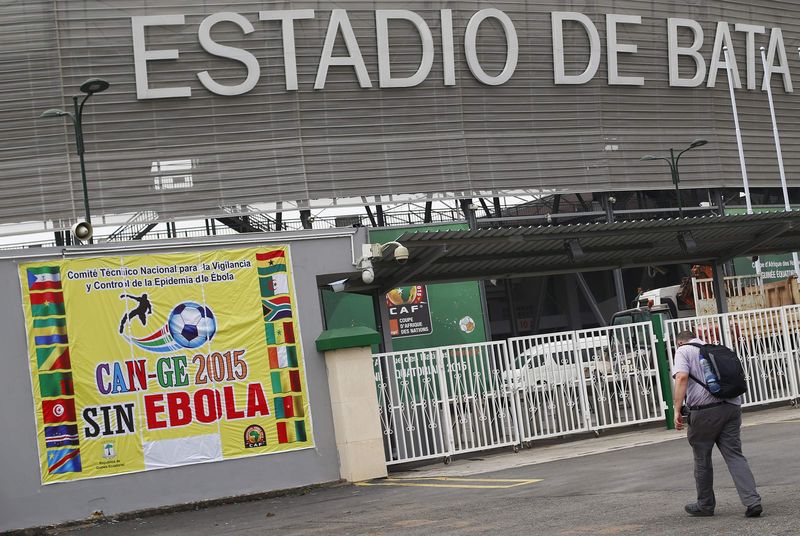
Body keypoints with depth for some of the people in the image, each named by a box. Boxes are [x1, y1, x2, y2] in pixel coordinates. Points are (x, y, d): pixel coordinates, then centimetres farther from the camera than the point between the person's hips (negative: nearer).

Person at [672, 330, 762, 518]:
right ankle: (752, 501, -10)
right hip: (731, 407, 5)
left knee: (702, 459, 10)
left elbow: (681, 377, -13)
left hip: (704, 410, -5)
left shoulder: (683, 351, 4)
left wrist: (677, 410, -14)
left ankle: (705, 504, 22)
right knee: (735, 455, 4)